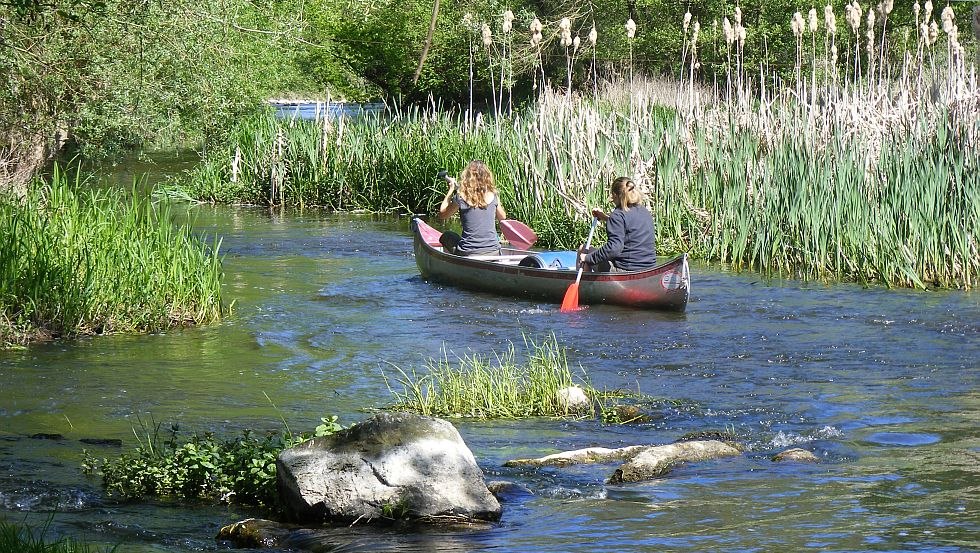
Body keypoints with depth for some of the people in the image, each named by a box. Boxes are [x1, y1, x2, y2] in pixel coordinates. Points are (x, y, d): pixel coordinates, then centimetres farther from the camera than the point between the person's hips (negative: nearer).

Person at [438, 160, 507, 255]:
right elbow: (502, 217, 17)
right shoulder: (493, 196, -1)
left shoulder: (460, 198, -9)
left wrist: (451, 190, 16)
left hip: (468, 254, -2)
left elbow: (442, 214, 9)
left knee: (446, 237, 26)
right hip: (493, 253, 2)